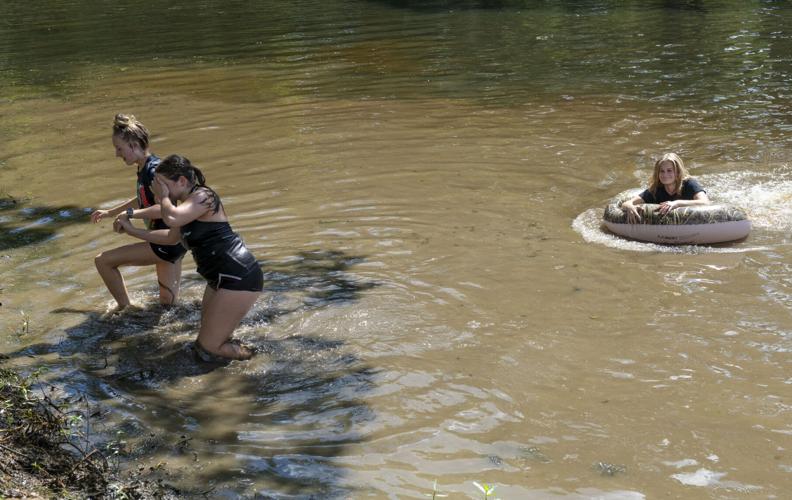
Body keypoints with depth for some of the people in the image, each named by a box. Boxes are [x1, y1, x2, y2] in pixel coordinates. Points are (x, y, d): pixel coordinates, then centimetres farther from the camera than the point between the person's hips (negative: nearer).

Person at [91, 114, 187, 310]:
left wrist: (130, 214, -31)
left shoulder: (154, 170, -21)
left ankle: (125, 309, 7)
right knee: (168, 301, 20)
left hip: (167, 244, -10)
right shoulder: (144, 168, 9)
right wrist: (110, 212, 32)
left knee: (103, 261, -5)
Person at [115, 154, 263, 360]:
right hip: (222, 279, 11)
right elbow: (171, 237, 31)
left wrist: (163, 196, -13)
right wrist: (132, 230, 31)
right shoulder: (188, 202, 15)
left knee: (208, 346, -3)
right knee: (207, 337, 18)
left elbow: (172, 218, -33)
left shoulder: (203, 196, -15)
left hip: (239, 279, -11)